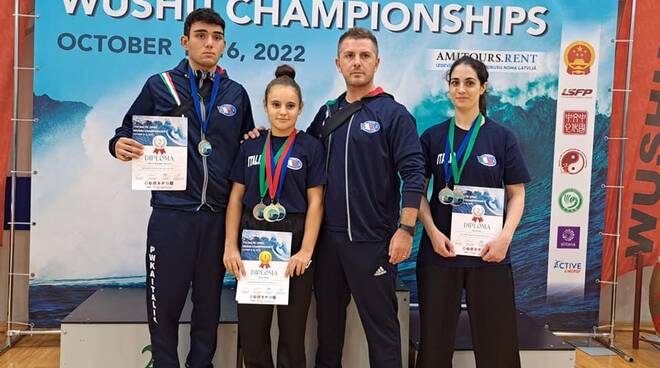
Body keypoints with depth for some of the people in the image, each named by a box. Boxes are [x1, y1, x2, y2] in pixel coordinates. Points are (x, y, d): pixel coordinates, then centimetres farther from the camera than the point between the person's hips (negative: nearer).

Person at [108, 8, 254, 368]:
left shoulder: (236, 93, 11)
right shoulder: (159, 85, 3)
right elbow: (129, 130, 6)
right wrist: (120, 144, -14)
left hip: (219, 215, 2)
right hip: (171, 212, -2)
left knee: (209, 301, 12)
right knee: (164, 300, 3)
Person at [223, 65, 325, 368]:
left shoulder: (310, 147, 0)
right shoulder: (250, 146, 8)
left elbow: (315, 202, -4)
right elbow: (236, 197, 7)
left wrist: (306, 251, -12)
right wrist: (231, 246, 0)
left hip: (293, 241, -2)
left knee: (292, 329, 7)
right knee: (251, 330, 7)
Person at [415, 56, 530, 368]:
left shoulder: (501, 137, 3)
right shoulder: (433, 136, 4)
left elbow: (517, 194, 2)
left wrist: (506, 236, -13)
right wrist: (432, 231, -11)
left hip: (488, 251, 0)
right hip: (439, 249, 1)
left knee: (496, 338, 5)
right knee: (435, 338, 9)